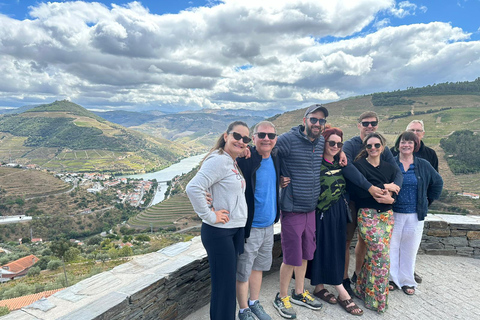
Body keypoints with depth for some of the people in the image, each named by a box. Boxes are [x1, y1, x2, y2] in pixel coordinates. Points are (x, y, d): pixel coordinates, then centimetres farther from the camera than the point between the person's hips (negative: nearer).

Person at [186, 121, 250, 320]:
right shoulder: (218, 160, -18)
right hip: (219, 231, -9)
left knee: (230, 281, 19)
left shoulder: (234, 163, 9)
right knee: (223, 285, 3)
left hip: (237, 229, 9)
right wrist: (209, 216, -22)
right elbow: (193, 188, -29)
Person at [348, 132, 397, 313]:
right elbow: (357, 192, -16)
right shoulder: (359, 166, -4)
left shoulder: (390, 168, 12)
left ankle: (362, 290, 27)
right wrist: (384, 187, -13)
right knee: (382, 256, -9)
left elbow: (396, 191, 8)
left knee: (373, 255, 8)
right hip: (367, 215, -5)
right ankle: (376, 300, 8)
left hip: (386, 215, 5)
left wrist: (390, 198, -14)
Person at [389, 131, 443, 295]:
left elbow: (437, 182, 17)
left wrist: (427, 200, 13)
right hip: (393, 213, -2)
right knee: (391, 246, 4)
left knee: (410, 248, 10)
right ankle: (391, 278, 19)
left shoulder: (423, 165, 5)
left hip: (415, 214, 2)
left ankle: (407, 281, 24)